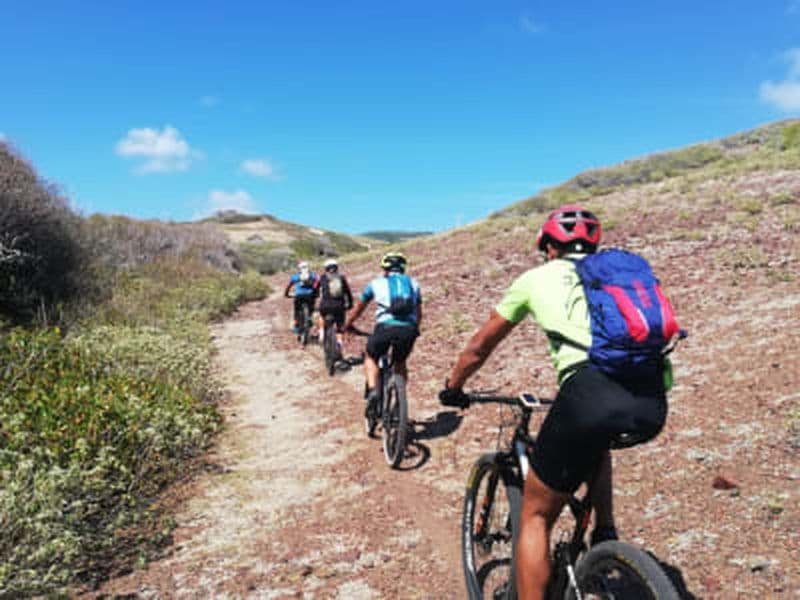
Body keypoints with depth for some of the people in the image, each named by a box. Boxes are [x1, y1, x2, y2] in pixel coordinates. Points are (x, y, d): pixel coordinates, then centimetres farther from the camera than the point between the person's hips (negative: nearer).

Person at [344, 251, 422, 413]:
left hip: (386, 327, -2)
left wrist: (347, 326, 44)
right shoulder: (413, 283, 25)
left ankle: (372, 390, 2)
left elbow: (358, 308, 30)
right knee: (400, 363, 28)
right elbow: (419, 314, 30)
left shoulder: (377, 283, 19)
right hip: (409, 330, 2)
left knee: (370, 357, 24)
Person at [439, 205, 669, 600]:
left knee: (535, 516, 15)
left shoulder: (538, 277, 20)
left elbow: (480, 346, 28)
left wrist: (453, 388, 44)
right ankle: (605, 532, 35)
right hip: (653, 404, 5)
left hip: (591, 395, -5)